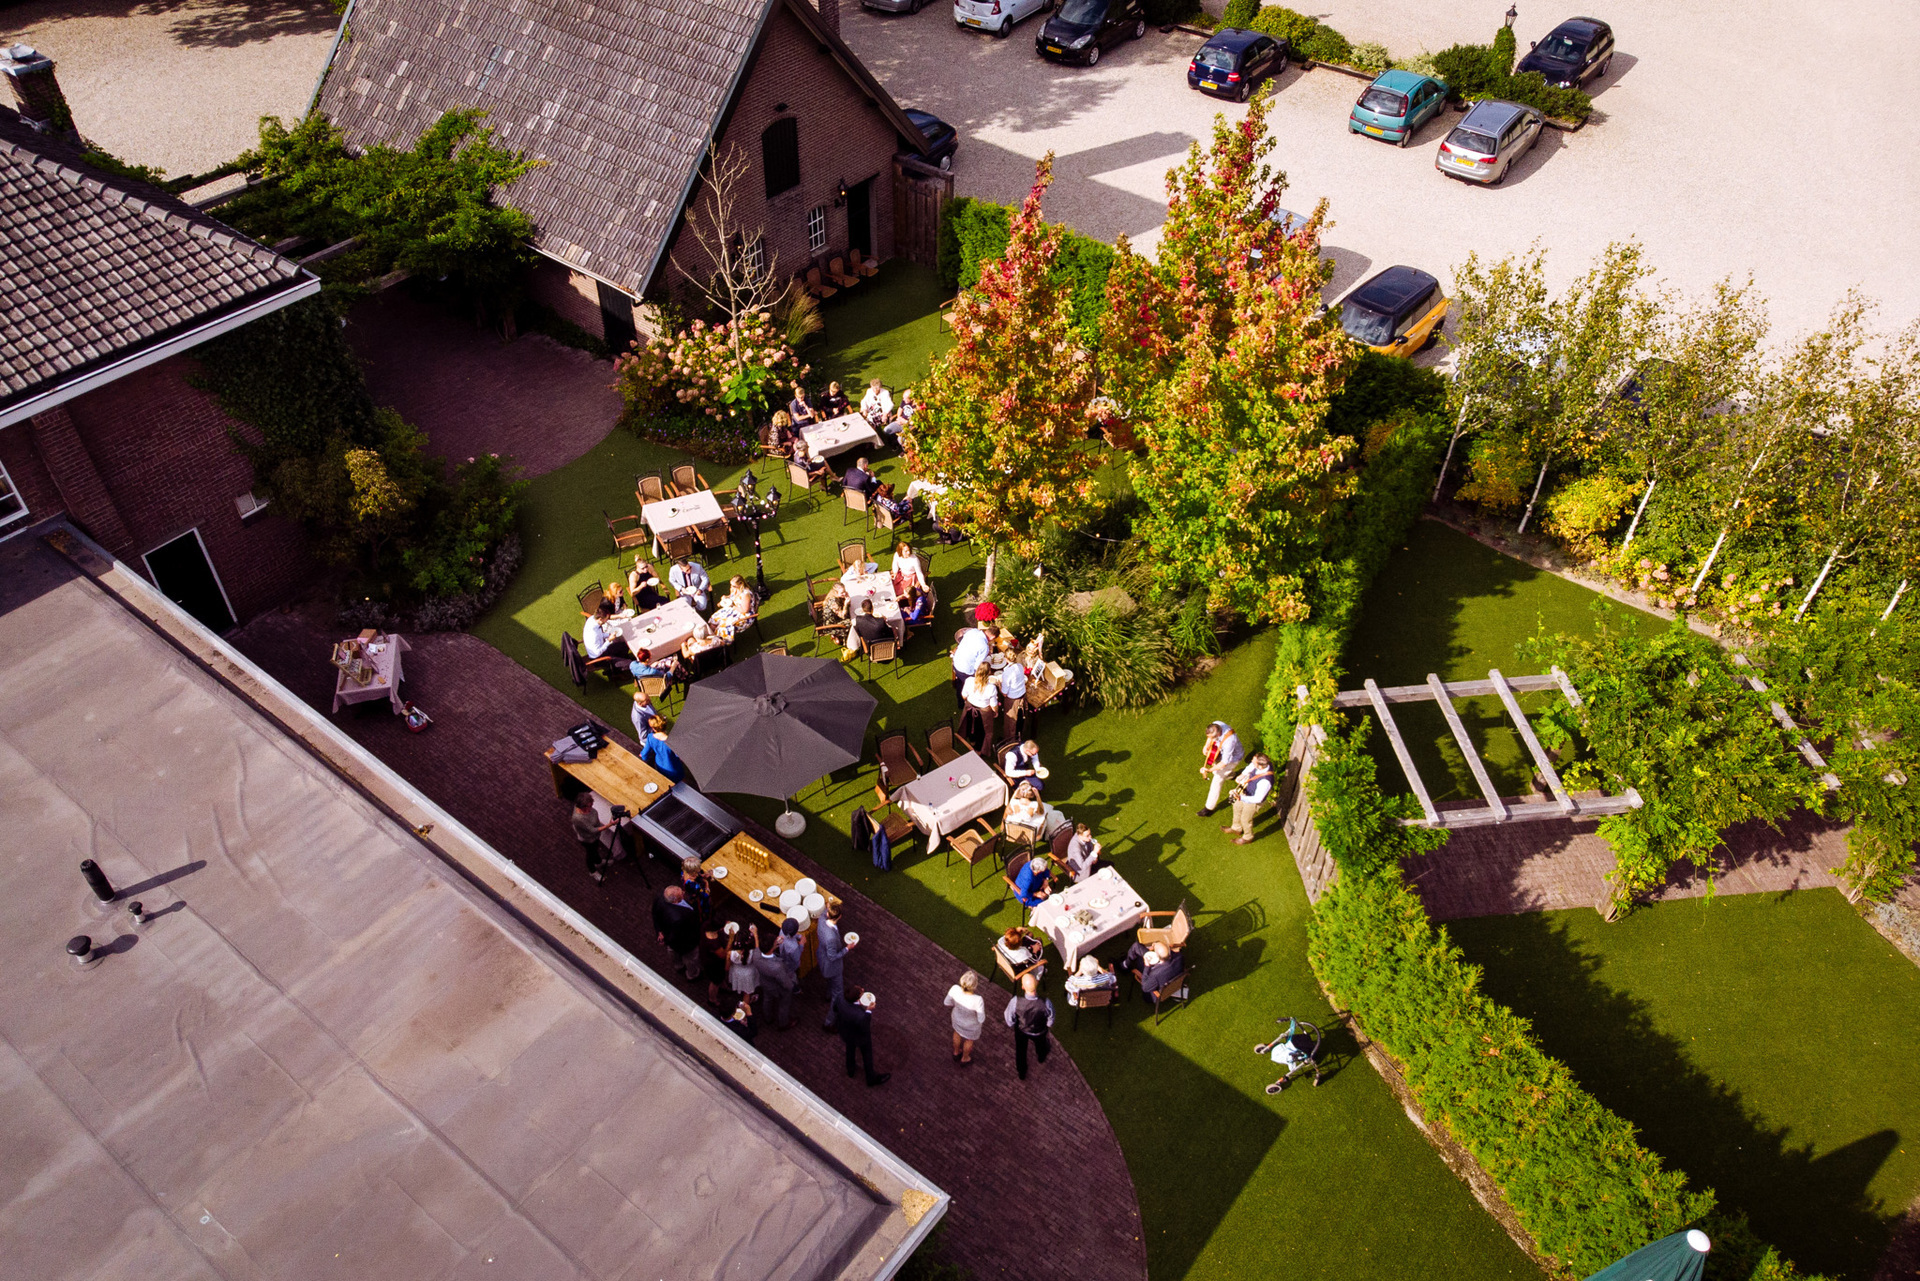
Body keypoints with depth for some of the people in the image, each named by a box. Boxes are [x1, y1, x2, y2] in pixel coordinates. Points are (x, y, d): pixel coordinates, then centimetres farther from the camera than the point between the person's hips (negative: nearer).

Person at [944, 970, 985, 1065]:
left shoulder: (955, 989, -35)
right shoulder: (978, 1001, -44)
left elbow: (947, 1004, -15)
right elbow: (981, 1019, -27)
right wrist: (984, 1004, -11)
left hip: (957, 1017, 3)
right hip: (971, 1024, -3)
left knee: (957, 1033, 36)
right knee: (969, 1039, 31)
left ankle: (956, 1052, 64)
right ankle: (964, 1059, 59)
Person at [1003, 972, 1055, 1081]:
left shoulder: (1015, 1002, -42)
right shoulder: (1046, 1003, -41)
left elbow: (1010, 1022, -24)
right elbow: (1050, 1023, -21)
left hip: (1021, 1030, 0)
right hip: (1039, 1032, 0)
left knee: (1020, 1050, 33)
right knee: (1040, 1044, 38)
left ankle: (1021, 1072, 60)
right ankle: (1041, 1057, 72)